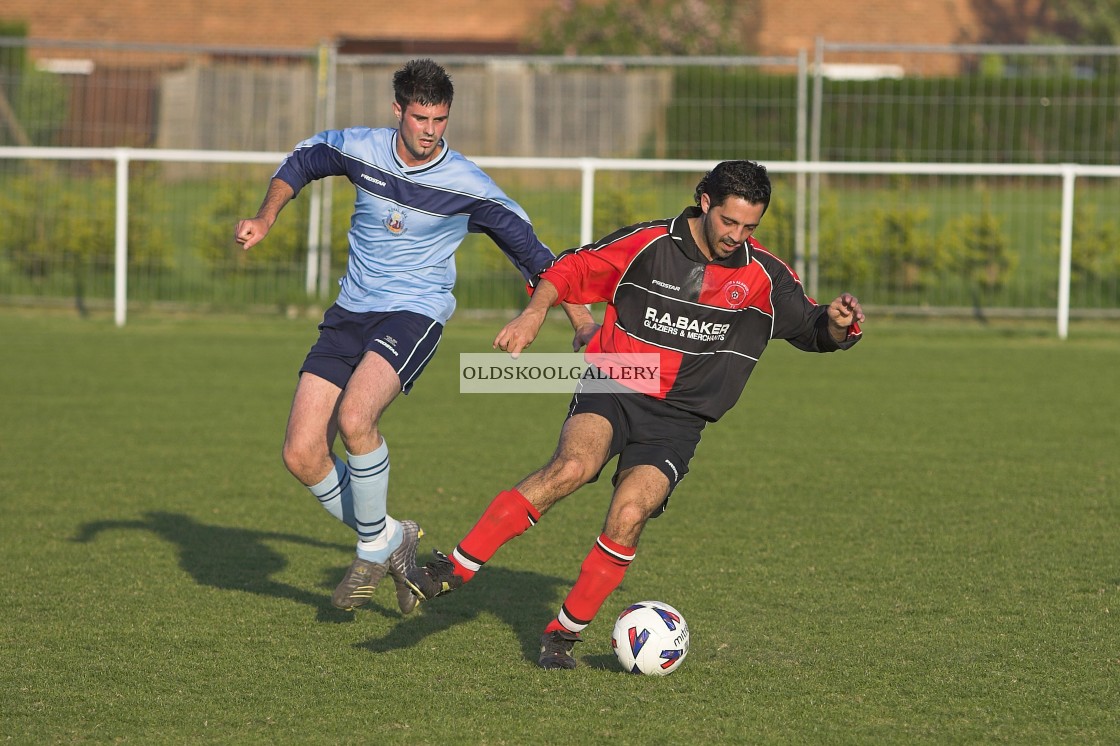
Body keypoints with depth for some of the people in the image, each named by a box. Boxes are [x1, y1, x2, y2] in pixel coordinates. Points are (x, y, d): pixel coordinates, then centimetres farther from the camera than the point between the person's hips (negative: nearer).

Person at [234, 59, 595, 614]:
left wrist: (583, 322, -1)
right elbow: (302, 161, 19)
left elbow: (531, 254, 1)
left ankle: (373, 548, -10)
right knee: (302, 456, -6)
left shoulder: (469, 188, -10)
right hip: (350, 313, 4)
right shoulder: (360, 149, -3)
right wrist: (265, 218, 5)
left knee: (354, 416, -32)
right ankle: (389, 538, 16)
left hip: (414, 314, -4)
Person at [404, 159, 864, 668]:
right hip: (612, 390, -2)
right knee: (573, 466, -30)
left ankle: (563, 635, -1)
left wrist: (838, 323, -17)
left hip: (677, 421, 2)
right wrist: (535, 312, -13)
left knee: (627, 517, -20)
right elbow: (573, 269, 4)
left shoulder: (764, 277, 1)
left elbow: (813, 330, 7)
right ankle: (452, 570, -29)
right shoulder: (648, 244, -4)